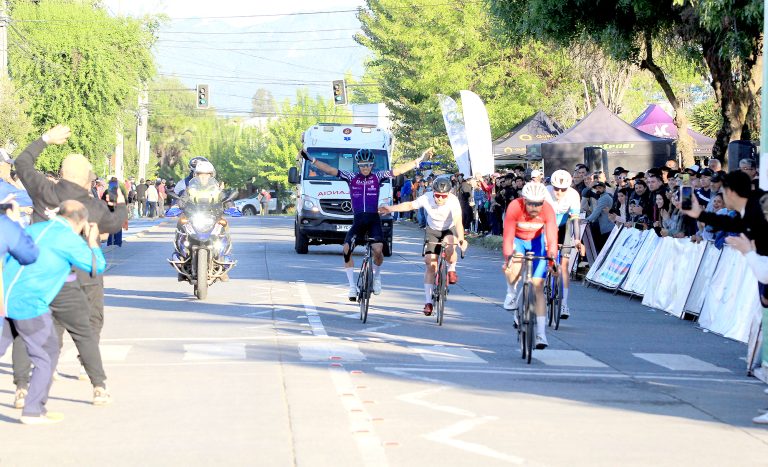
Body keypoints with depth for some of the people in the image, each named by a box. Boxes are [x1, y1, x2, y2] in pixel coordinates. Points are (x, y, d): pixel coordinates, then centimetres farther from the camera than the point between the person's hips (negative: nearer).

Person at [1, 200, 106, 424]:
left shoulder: (34, 229, 16)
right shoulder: (69, 239, -4)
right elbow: (97, 266, 6)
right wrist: (93, 241, 21)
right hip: (30, 305, -6)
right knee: (47, 356, 7)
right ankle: (33, 410, 7)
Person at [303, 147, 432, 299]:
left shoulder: (378, 177, 4)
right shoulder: (351, 178, 5)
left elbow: (398, 170, -2)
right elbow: (330, 170, 0)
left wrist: (419, 160, -9)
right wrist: (311, 159, -6)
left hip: (374, 220, -1)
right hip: (358, 221, 1)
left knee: (378, 250, -22)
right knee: (347, 249, -16)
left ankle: (377, 276, 10)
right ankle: (352, 286, -5)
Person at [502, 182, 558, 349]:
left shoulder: (548, 210, -29)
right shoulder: (514, 207, -33)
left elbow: (552, 237, -33)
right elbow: (508, 236, -34)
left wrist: (552, 261, -44)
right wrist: (507, 258, -44)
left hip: (536, 242, 1)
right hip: (517, 240, -1)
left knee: (538, 286, -8)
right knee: (514, 269, -32)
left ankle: (541, 333, -7)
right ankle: (511, 292, 5)